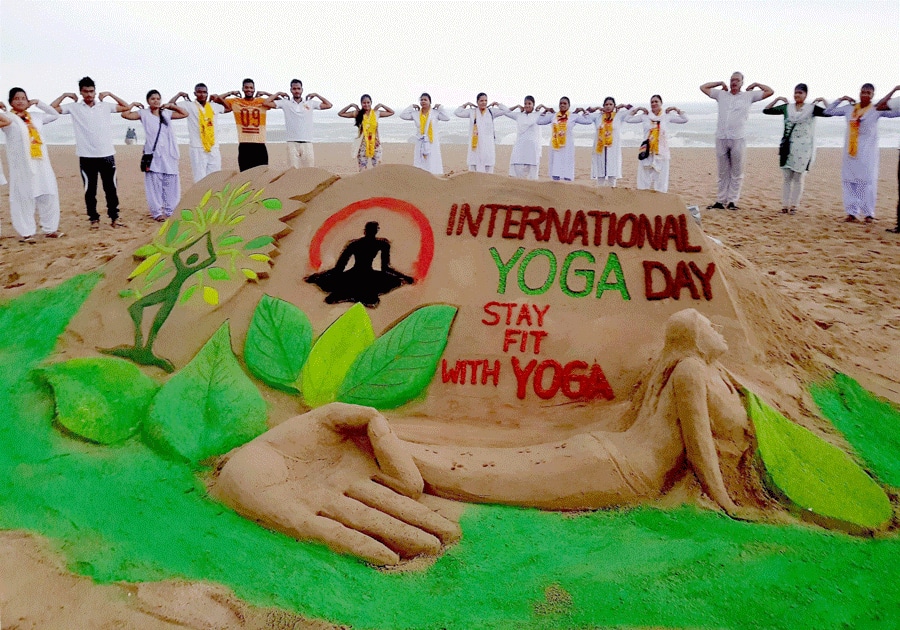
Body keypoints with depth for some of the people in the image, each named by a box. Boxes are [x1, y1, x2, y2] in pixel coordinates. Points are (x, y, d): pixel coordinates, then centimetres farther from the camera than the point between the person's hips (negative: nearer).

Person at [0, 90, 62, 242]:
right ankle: (26, 232, 2)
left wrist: (38, 103, 19)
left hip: (41, 164, 5)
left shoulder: (35, 116, 16)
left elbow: (55, 115, 28)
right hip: (22, 166, -5)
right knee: (24, 198, -3)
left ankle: (50, 229, 18)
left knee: (48, 195, 7)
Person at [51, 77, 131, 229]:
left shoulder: (105, 106, 7)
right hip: (86, 156, -1)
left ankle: (114, 218, 14)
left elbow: (127, 107, 14)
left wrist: (110, 94, 9)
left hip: (107, 154, 1)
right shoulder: (74, 107, 4)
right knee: (90, 190, 5)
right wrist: (65, 95, 4)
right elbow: (52, 108, 3)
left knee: (111, 188, 5)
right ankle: (94, 219, 12)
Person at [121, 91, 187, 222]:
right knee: (154, 184, -4)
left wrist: (172, 105, 14)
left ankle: (170, 211, 10)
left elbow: (185, 114, 19)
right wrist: (133, 104, 7)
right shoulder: (144, 114, 6)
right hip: (153, 154, -3)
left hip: (169, 154, 3)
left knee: (170, 184, 3)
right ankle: (157, 212, -1)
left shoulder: (167, 113, 16)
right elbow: (125, 114, -3)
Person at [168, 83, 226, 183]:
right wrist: (179, 94, 0)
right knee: (200, 180, -6)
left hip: (214, 148, 4)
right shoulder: (190, 106, 0)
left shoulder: (214, 106, 12)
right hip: (198, 149, -4)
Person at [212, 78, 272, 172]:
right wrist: (230, 93, 6)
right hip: (244, 145, 0)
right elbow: (216, 98, 5)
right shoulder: (235, 102, 7)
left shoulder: (262, 102, 9)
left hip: (260, 144, 1)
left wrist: (266, 93, 4)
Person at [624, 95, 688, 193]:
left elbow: (684, 120, 3)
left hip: (661, 152, 0)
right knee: (645, 176, -1)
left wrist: (676, 109, -2)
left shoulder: (667, 116, 5)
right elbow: (628, 119, 5)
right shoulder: (644, 116, 5)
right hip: (647, 152, 0)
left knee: (660, 177, 2)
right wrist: (637, 109, 1)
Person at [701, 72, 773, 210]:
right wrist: (721, 83, 20)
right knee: (722, 172, 6)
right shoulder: (721, 94, 16)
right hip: (721, 138, 2)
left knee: (736, 173, -1)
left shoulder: (748, 96, 11)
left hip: (738, 139, -2)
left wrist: (755, 84, 17)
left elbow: (770, 91, 11)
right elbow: (703, 87, 22)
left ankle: (732, 201, 1)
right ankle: (720, 201, 9)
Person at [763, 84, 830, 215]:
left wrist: (823, 100, -9)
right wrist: (777, 99, 4)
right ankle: (785, 205, 6)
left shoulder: (812, 108, 2)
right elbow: (766, 110, 9)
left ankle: (794, 205, 6)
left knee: (798, 178, 2)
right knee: (787, 178, 4)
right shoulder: (786, 108, 8)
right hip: (788, 147, 2)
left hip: (803, 149, -2)